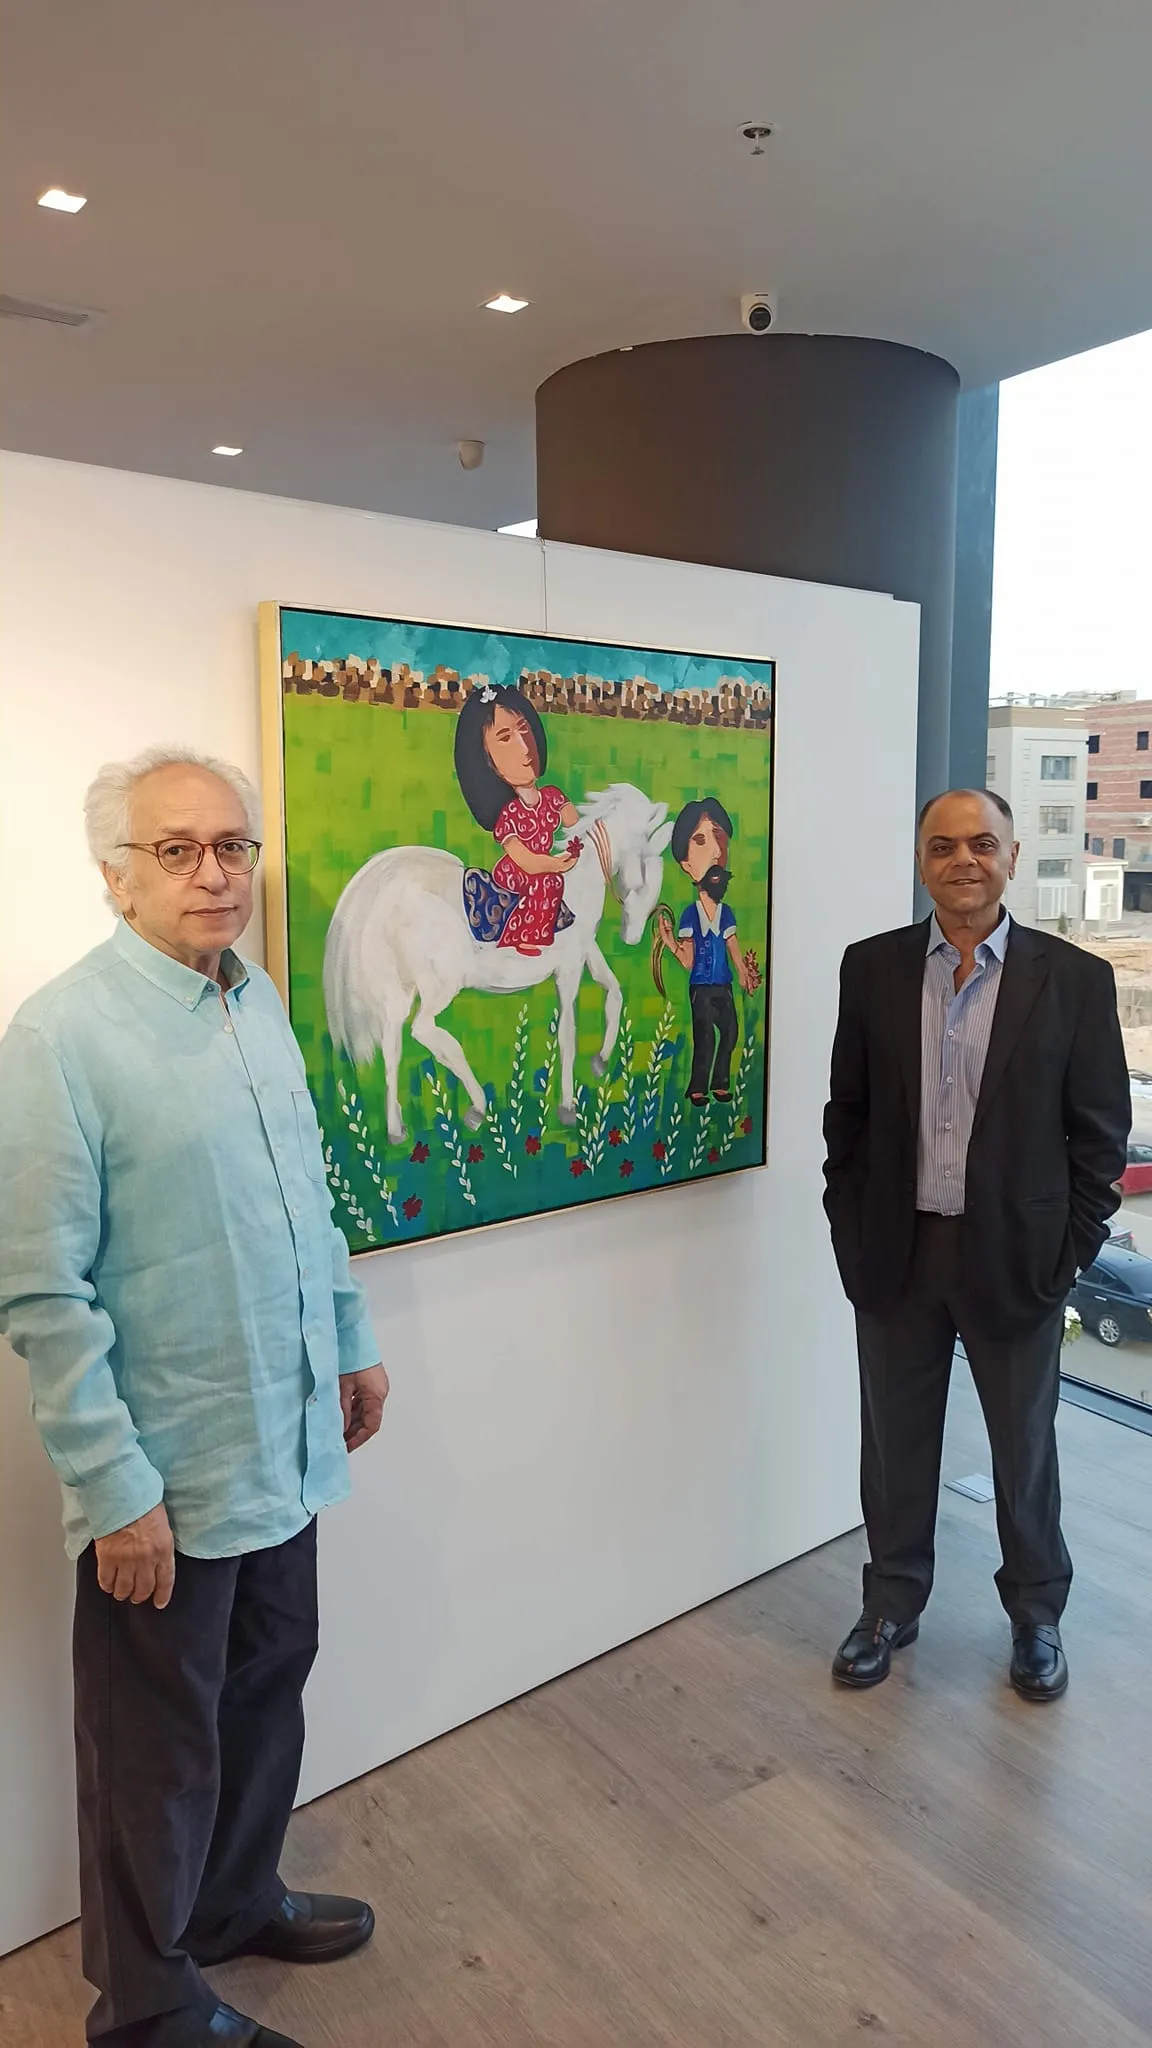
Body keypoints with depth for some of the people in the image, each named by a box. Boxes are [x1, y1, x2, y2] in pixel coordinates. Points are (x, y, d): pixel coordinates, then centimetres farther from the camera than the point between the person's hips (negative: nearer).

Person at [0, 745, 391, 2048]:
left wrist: (351, 1341, 15)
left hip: (286, 1449, 7)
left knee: (268, 1693, 24)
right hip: (166, 1478, -6)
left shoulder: (261, 1000, 4)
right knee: (159, 1748, 14)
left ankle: (237, 1903, 49)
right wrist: (115, 1487, -17)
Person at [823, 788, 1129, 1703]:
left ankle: (1037, 1615, 41)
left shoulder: (1075, 978, -6)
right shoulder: (872, 967, -1)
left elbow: (1100, 1131, -3)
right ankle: (893, 1604, 38)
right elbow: (848, 1111, 4)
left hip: (1016, 1258, -1)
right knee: (895, 1443, 16)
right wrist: (851, 1232, 0)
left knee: (1024, 1447, 17)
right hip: (896, 1253, 2)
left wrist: (1072, 1249, -7)